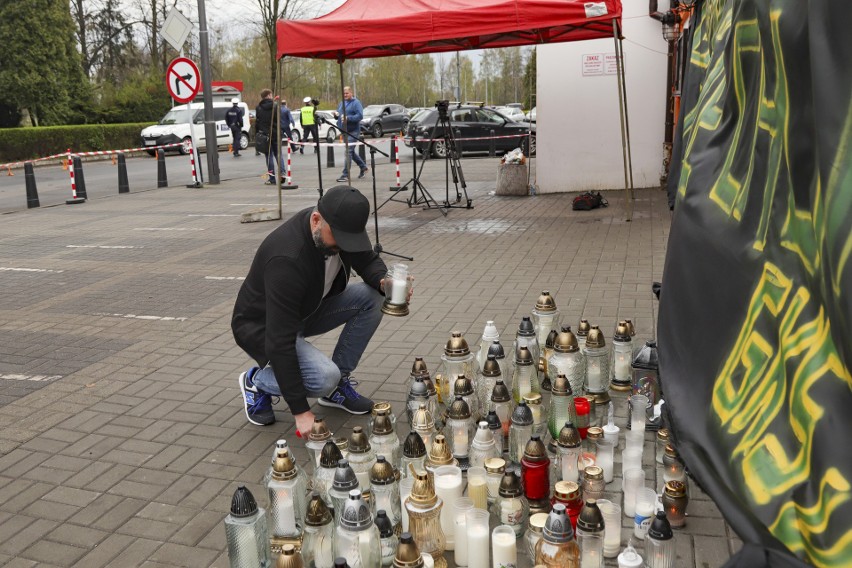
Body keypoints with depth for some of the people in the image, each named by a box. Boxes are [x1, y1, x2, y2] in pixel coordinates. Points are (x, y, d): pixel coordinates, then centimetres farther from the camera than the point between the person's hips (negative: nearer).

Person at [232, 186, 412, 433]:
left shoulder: (339, 227, -17)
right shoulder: (288, 258, -38)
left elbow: (367, 260, 2)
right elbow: (280, 341, -37)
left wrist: (384, 281, -24)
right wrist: (300, 410, -35)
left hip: (309, 309, 8)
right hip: (263, 326, -7)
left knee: (372, 297, -14)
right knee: (324, 378, -31)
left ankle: (339, 384, 0)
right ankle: (257, 381, 0)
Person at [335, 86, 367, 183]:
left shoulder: (356, 103, -7)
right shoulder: (342, 103, 16)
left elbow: (360, 116, -18)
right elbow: (338, 114, 24)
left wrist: (348, 118, -26)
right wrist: (336, 114, 0)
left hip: (353, 131, -8)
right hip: (344, 131, 8)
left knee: (349, 151, -12)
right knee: (351, 151, 16)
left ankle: (345, 175, -12)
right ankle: (363, 167, 33)